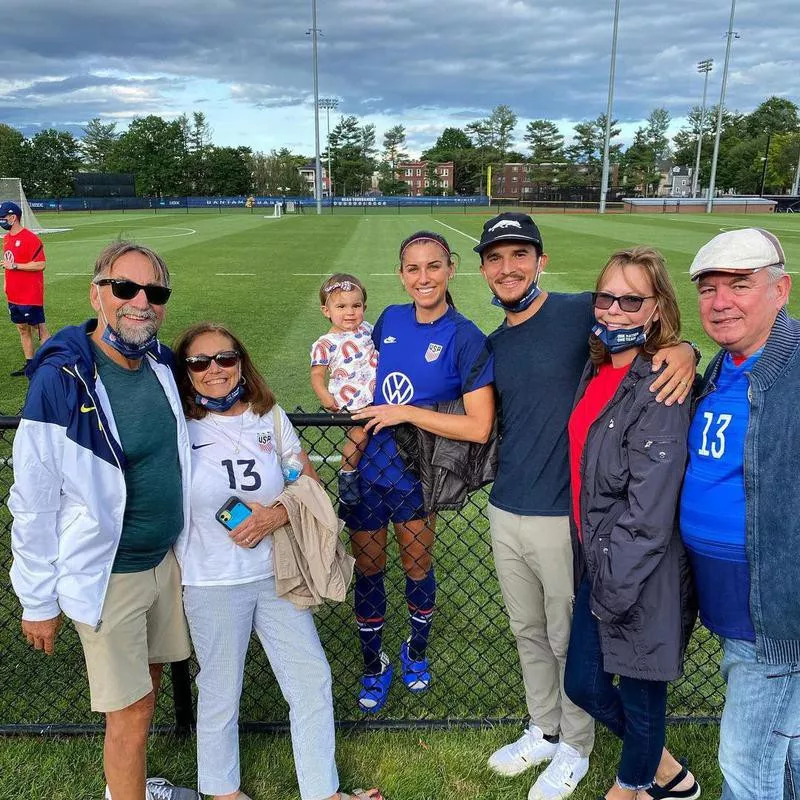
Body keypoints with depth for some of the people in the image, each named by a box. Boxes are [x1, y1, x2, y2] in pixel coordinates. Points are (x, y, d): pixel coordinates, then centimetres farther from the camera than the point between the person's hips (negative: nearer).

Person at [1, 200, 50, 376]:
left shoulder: (31, 238, -14)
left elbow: (40, 264, -20)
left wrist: (15, 266, -19)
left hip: (30, 296, -9)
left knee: (39, 329, -4)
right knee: (22, 329, 13)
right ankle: (29, 364, 21)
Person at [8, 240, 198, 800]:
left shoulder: (162, 362, -2)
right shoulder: (61, 378, -21)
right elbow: (34, 502, -15)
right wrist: (38, 600, -9)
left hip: (167, 560, 7)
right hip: (109, 577, -6)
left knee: (149, 684, 22)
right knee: (131, 713, 6)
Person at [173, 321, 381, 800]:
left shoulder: (270, 416, 0)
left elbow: (309, 483, 4)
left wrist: (279, 514, -15)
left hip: (275, 573, 3)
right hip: (212, 582, -3)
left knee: (313, 681, 10)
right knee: (221, 690, 13)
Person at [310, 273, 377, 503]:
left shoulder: (366, 329, 10)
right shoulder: (325, 344, -6)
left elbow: (380, 351, 27)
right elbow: (317, 375, -4)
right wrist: (328, 401, -16)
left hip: (378, 396, 6)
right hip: (351, 403, -6)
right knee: (359, 435, -14)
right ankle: (347, 474, 7)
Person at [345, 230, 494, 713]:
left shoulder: (466, 338, -16)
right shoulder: (390, 320, -1)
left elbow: (480, 427, -23)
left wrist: (405, 412, -21)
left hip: (414, 475, -3)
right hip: (367, 469, 4)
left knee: (418, 568, 17)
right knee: (368, 570, 14)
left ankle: (417, 653, 45)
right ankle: (375, 666, 36)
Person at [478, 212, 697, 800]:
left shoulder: (582, 312, -11)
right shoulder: (493, 346, 9)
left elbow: (653, 342, -5)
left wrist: (684, 351, -27)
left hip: (564, 518, -6)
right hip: (505, 514, 6)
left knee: (567, 641, 13)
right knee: (528, 634, 22)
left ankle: (575, 748, 37)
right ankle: (544, 732, 45)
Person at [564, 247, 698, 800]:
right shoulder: (596, 371, 5)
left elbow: (649, 510, -21)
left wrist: (613, 592, -17)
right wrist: (593, 568, 10)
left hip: (643, 580, -8)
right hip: (598, 566, 8)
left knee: (639, 699, 13)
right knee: (583, 685, 18)